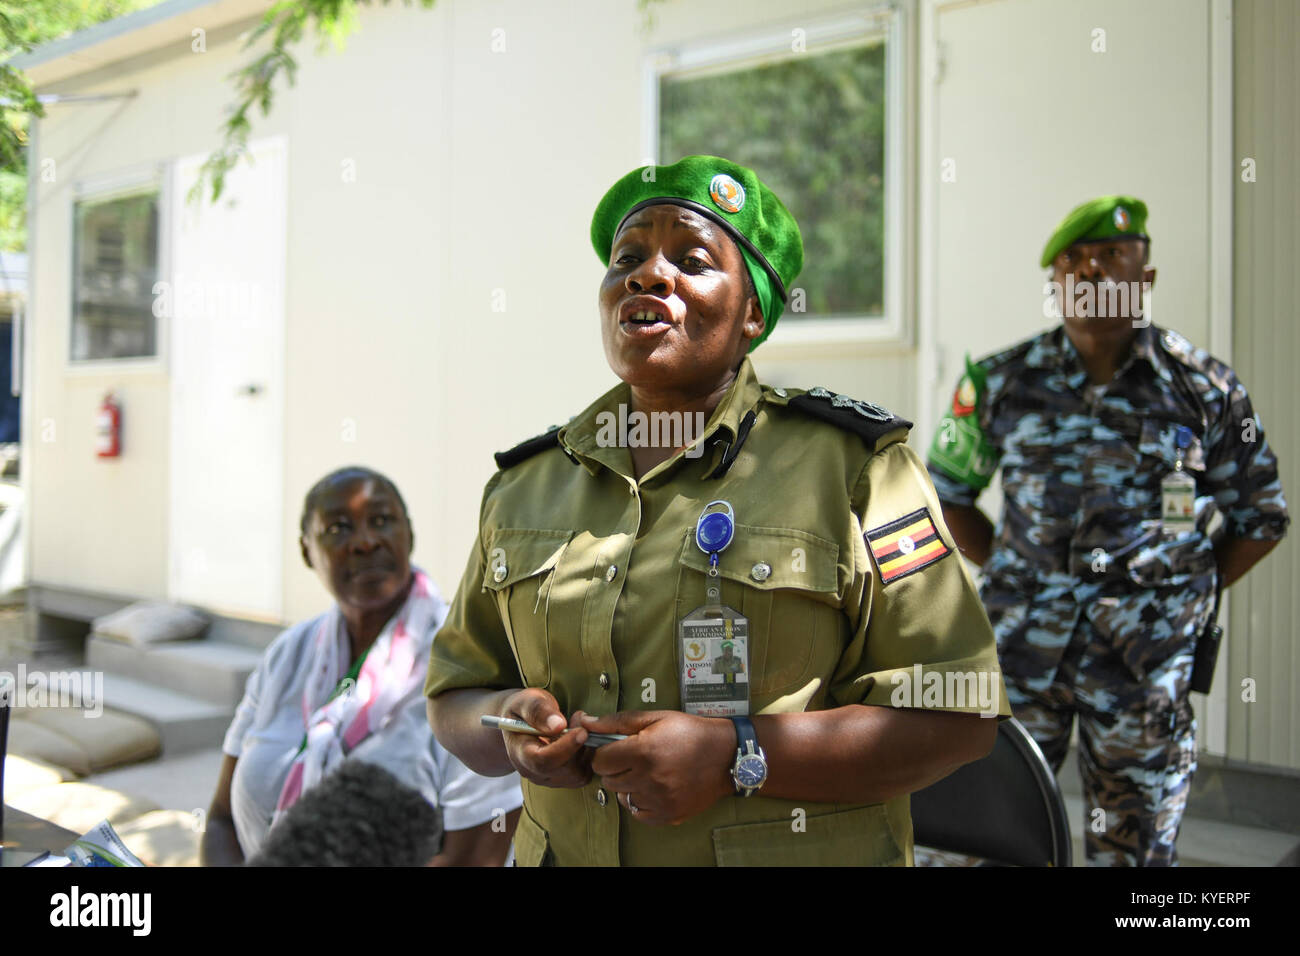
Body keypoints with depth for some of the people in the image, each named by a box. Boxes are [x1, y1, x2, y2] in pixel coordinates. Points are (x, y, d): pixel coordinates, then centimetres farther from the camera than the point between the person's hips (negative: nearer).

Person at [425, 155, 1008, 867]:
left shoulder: (853, 463, -10)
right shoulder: (526, 484, 3)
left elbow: (955, 718, -14)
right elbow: (453, 696, 9)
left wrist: (739, 756, -23)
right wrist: (513, 724, -13)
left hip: (794, 849, -3)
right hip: (565, 850, 4)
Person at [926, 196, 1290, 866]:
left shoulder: (1206, 389, 1)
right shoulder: (1002, 384, 2)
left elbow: (1261, 519, 11)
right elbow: (946, 491, 13)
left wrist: (1184, 594, 3)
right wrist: (1011, 573, 5)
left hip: (1148, 659, 0)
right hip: (1022, 646, 1)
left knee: (1133, 850, 13)